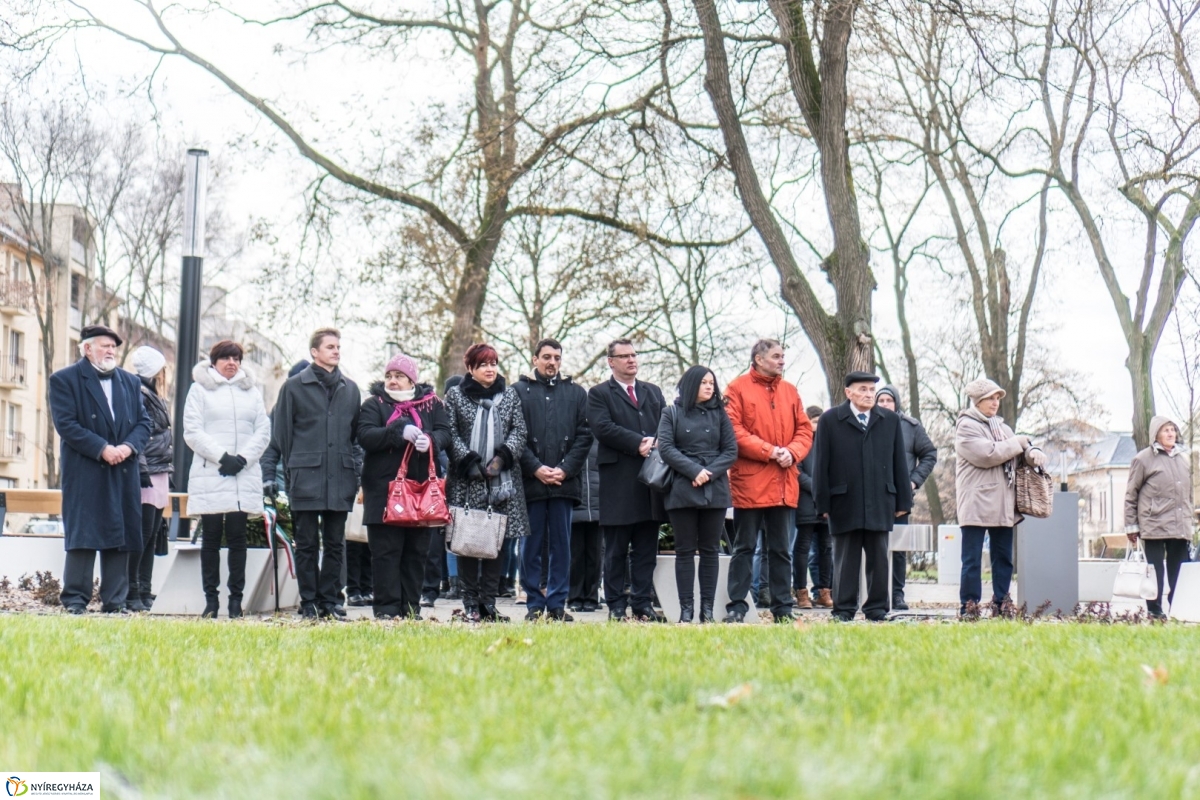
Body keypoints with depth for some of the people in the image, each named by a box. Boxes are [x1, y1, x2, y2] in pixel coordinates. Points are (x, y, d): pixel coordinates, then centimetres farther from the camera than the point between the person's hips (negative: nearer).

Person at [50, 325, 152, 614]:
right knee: (82, 535, -7)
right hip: (84, 473, -5)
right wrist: (102, 449, -17)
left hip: (124, 473, 5)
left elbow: (143, 422, 13)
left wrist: (129, 446, -8)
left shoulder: (130, 381, 17)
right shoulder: (64, 380, 0)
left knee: (121, 535, 4)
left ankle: (114, 601, 9)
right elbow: (65, 424, -10)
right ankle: (75, 599, -2)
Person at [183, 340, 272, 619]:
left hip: (244, 477, 2)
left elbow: (263, 432, 9)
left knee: (237, 537, 1)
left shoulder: (252, 392, 15)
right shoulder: (199, 389, 7)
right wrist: (222, 457, -12)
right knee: (211, 538, -1)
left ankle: (236, 598, 3)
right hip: (210, 476, -2)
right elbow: (192, 432, -2)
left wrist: (242, 459, -6)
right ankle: (210, 599, 2)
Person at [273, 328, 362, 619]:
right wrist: (291, 470, 1)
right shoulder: (295, 386, 2)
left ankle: (330, 599, 13)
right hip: (307, 478, -3)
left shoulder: (350, 388, 12)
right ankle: (308, 602, 7)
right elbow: (282, 432, 3)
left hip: (341, 479, 3)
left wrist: (354, 465, 8)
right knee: (307, 544, 2)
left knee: (335, 543, 6)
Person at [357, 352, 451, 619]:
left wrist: (430, 441, -23)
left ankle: (411, 607, 12)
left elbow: (444, 433, 0)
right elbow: (365, 436, -10)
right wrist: (400, 431, -23)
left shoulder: (431, 404, 12)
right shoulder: (374, 404, 5)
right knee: (386, 552, -2)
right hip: (384, 490, -2)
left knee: (417, 552, 6)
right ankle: (386, 608, 1)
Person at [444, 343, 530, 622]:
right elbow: (451, 435, 0)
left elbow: (519, 431, 7)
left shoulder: (509, 395, 13)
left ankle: (489, 602, 6)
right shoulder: (455, 396, 6)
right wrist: (471, 463, -11)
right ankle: (470, 604, 1)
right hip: (466, 481, -2)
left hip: (502, 479, 2)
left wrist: (502, 457, -8)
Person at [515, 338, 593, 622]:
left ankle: (557, 604, 8)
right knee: (532, 545, 3)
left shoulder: (576, 393, 12)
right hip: (530, 480, -1)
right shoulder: (519, 391, 6)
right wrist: (536, 469, -10)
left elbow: (584, 436, 6)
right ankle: (534, 604, 8)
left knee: (561, 544, 3)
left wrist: (565, 469, -6)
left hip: (564, 481, 2)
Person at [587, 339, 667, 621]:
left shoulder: (653, 392, 20)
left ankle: (643, 604, 9)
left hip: (651, 481, 4)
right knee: (616, 550, 1)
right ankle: (616, 606, 6)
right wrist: (638, 443, -16)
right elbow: (603, 428, -11)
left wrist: (653, 443, -9)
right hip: (618, 482, -4)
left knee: (646, 549, 5)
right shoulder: (599, 394, 4)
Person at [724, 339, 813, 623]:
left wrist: (791, 452, -8)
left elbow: (804, 430, 12)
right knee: (744, 548, 1)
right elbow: (734, 431, -10)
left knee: (781, 550, 9)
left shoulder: (790, 391, 13)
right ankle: (737, 607, 4)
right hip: (749, 482, -5)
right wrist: (770, 451, -15)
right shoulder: (738, 388, -2)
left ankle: (782, 608, 14)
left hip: (784, 484, 5)